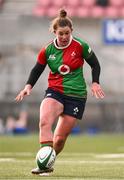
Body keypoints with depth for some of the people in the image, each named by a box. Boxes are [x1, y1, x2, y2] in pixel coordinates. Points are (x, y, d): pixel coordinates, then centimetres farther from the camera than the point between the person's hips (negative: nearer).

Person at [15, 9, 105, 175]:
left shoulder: (80, 46, -7)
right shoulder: (47, 50, -2)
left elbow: (95, 64, 6)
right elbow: (37, 69, 9)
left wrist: (95, 83, -8)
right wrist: (29, 86, -7)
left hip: (76, 95, -1)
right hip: (54, 92, 1)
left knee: (60, 138, -1)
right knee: (44, 121, -30)